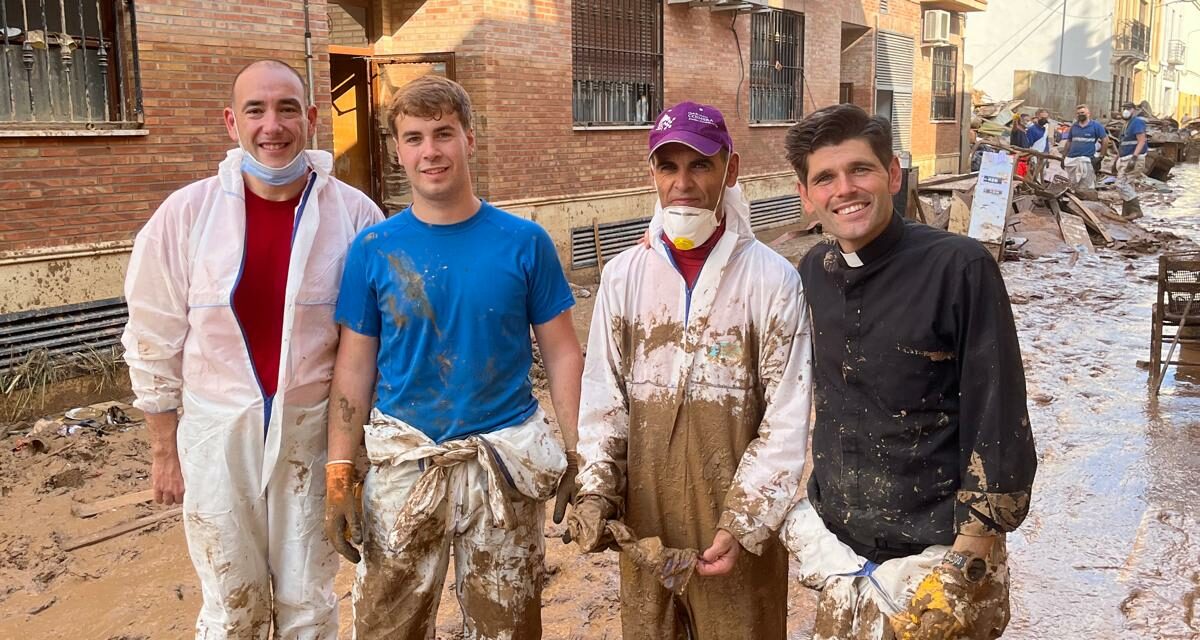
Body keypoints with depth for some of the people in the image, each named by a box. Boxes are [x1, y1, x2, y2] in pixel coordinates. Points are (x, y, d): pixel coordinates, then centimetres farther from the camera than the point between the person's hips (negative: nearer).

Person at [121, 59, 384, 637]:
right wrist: (163, 450, 4)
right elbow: (154, 341, 1)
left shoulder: (354, 215, -7)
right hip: (218, 436, 0)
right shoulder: (186, 214, -6)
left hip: (314, 432, 0)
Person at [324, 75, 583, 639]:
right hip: (404, 463, 1)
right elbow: (355, 366, 1)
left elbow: (562, 354, -1)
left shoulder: (524, 243, -5)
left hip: (504, 464, 0)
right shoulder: (374, 249, -2)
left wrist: (579, 456, -6)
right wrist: (339, 475, -3)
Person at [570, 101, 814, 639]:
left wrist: (745, 523, -13)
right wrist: (595, 492, -8)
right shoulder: (623, 275, 1)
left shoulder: (773, 279, -9)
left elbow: (787, 418, -9)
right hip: (644, 514, 3)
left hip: (741, 520, -3)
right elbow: (603, 395, 3)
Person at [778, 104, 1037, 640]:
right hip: (841, 555, 5)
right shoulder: (813, 273, 0)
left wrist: (966, 565, -16)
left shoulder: (959, 267, -15)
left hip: (936, 556, -4)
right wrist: (804, 523, 12)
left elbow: (999, 424, -14)